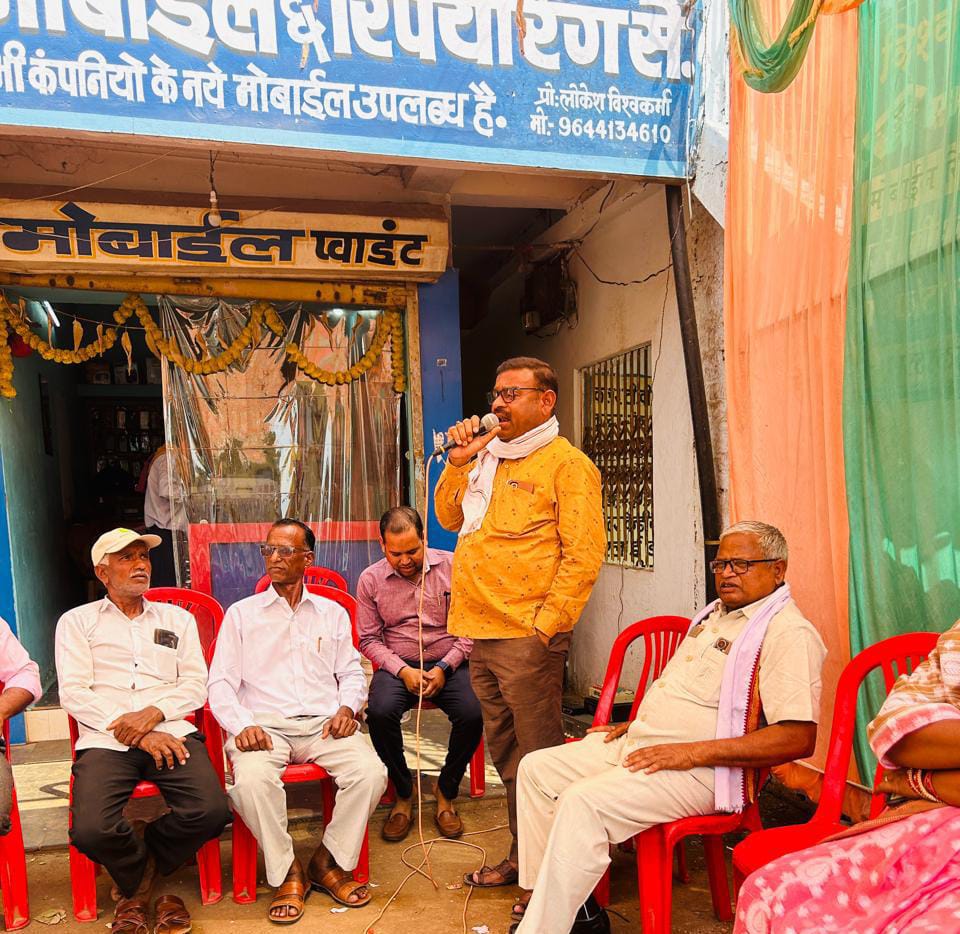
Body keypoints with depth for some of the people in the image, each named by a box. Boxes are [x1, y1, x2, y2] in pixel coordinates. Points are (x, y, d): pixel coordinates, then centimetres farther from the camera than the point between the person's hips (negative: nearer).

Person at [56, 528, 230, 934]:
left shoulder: (177, 618, 21)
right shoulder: (77, 622, 15)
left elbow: (196, 684, 12)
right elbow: (73, 693, 1)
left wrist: (154, 713, -10)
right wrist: (136, 734, -10)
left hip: (170, 731, 2)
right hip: (105, 740, -1)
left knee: (211, 812, -23)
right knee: (90, 831, -28)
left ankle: (138, 878, 12)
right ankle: (140, 879, 11)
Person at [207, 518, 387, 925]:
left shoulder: (332, 613, 18)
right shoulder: (241, 614, 12)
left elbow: (352, 672, 17)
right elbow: (220, 682, 5)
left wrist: (347, 707, -5)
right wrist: (243, 725, -13)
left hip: (324, 723, 2)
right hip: (265, 724, -1)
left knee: (370, 772, -26)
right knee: (251, 780, -34)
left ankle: (329, 861, 0)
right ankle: (285, 873, -8)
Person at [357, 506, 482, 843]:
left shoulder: (452, 566, -4)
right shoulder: (370, 580, 1)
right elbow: (369, 639, 4)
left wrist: (444, 668, -12)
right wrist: (403, 670, -11)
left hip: (449, 663, 0)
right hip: (398, 665, 1)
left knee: (472, 714, -28)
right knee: (380, 711, -30)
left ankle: (446, 791, 3)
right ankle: (403, 793, -1)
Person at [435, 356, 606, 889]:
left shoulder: (567, 464, -7)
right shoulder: (488, 457, 18)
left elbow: (584, 555, -13)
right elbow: (449, 518, 19)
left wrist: (546, 625, -17)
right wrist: (458, 462, 7)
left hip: (526, 637, -8)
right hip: (481, 632, 8)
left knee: (539, 756, 1)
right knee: (505, 754, 18)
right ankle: (521, 858, 32)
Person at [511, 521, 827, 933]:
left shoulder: (788, 633, -12)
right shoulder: (713, 615, 18)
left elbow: (798, 738, -22)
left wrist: (693, 752, -23)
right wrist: (633, 725, 14)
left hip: (700, 773, -10)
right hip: (636, 746, 10)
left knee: (583, 801, -28)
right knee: (536, 768, 3)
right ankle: (539, 896, 8)